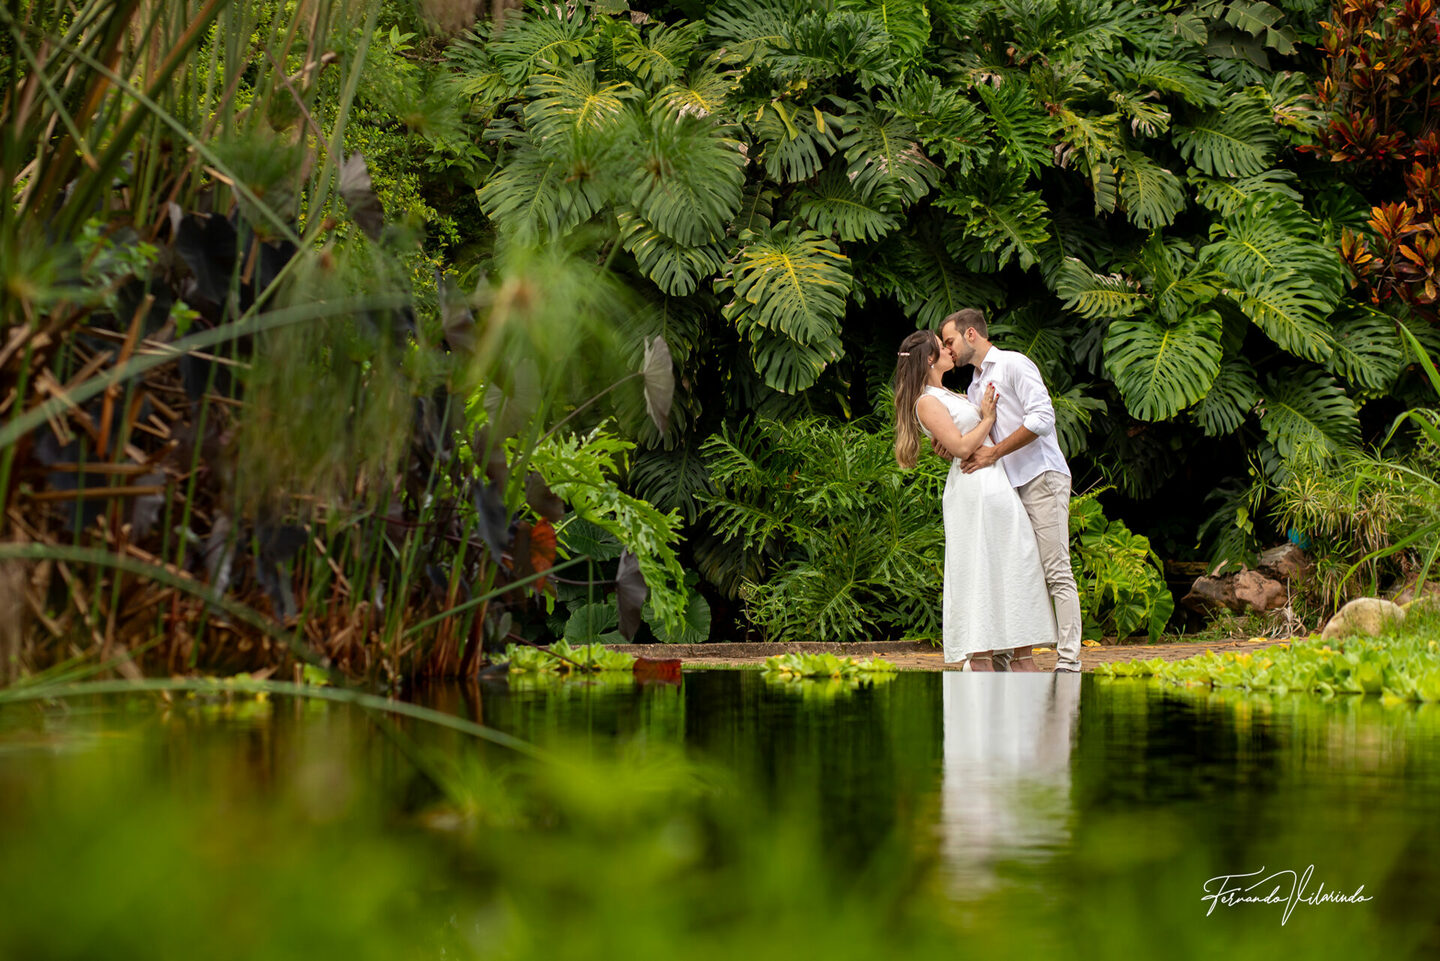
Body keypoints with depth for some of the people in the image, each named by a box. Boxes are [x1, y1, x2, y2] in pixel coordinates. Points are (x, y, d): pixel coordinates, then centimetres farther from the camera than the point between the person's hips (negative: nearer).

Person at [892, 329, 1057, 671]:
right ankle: (980, 657, -8)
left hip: (998, 485, 9)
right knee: (980, 566, -10)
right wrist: (987, 420, -4)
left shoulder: (948, 395, 21)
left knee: (1018, 563, 6)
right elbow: (962, 446, -15)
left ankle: (1021, 655, 6)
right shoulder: (926, 402, -8)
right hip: (974, 486, -9)